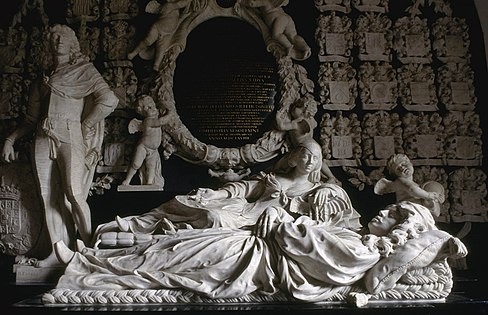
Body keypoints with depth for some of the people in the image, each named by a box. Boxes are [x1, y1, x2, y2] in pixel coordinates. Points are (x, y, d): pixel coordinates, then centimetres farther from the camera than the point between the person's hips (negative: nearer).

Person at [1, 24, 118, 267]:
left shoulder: (84, 71, 5)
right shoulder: (44, 78, 21)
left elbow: (109, 100, -10)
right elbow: (32, 119, 22)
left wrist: (85, 126, -7)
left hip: (70, 138, -5)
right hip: (44, 140, 5)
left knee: (74, 195, -12)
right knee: (50, 197, 4)